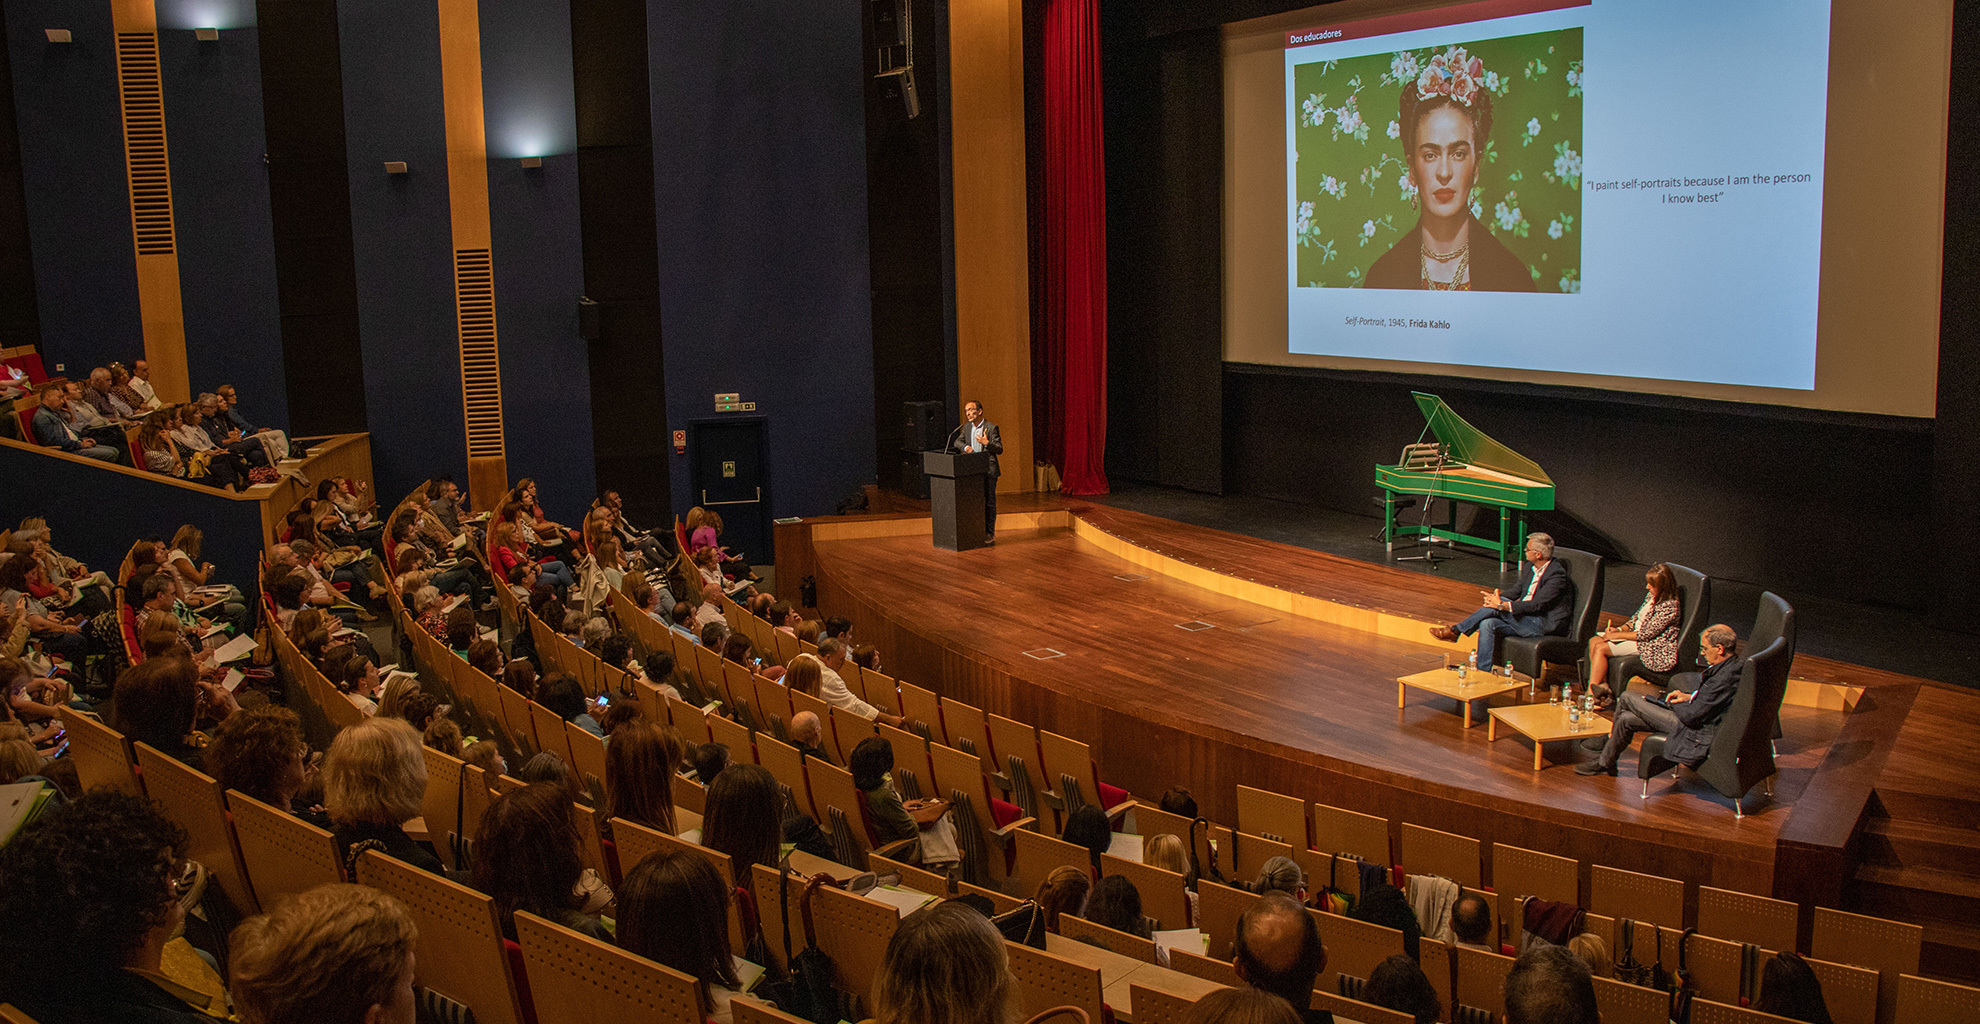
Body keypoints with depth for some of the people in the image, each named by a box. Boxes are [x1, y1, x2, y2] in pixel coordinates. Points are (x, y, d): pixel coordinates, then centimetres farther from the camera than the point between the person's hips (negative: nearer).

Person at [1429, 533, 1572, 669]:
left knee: (1497, 607, -24)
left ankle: (1455, 631, -14)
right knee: (1487, 624, -17)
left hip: (1544, 625, -8)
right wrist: (1496, 596, -4)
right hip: (1524, 618, 8)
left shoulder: (1557, 575, -18)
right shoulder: (1529, 567, 9)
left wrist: (1502, 605, -30)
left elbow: (1537, 605, -25)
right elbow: (1518, 589, 19)